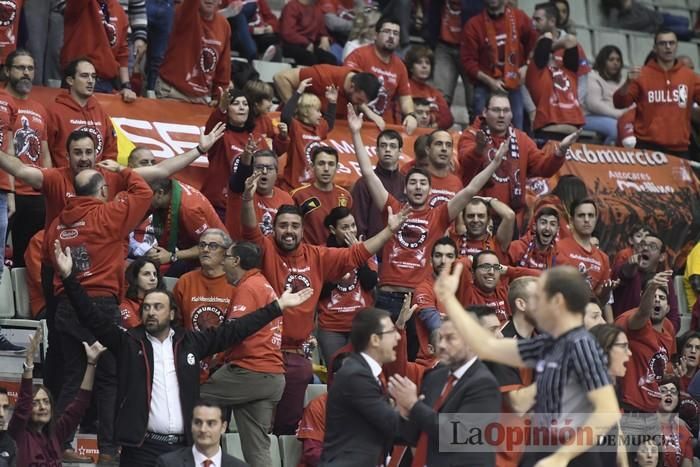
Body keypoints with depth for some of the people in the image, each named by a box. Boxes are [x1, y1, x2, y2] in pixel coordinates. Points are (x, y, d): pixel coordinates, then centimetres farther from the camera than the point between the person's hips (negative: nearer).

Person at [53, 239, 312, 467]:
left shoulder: (190, 342, 12)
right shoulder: (128, 343, 6)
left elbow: (233, 331, 15)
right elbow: (92, 319, 0)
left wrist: (278, 306, 15)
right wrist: (68, 277, -10)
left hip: (183, 446, 2)